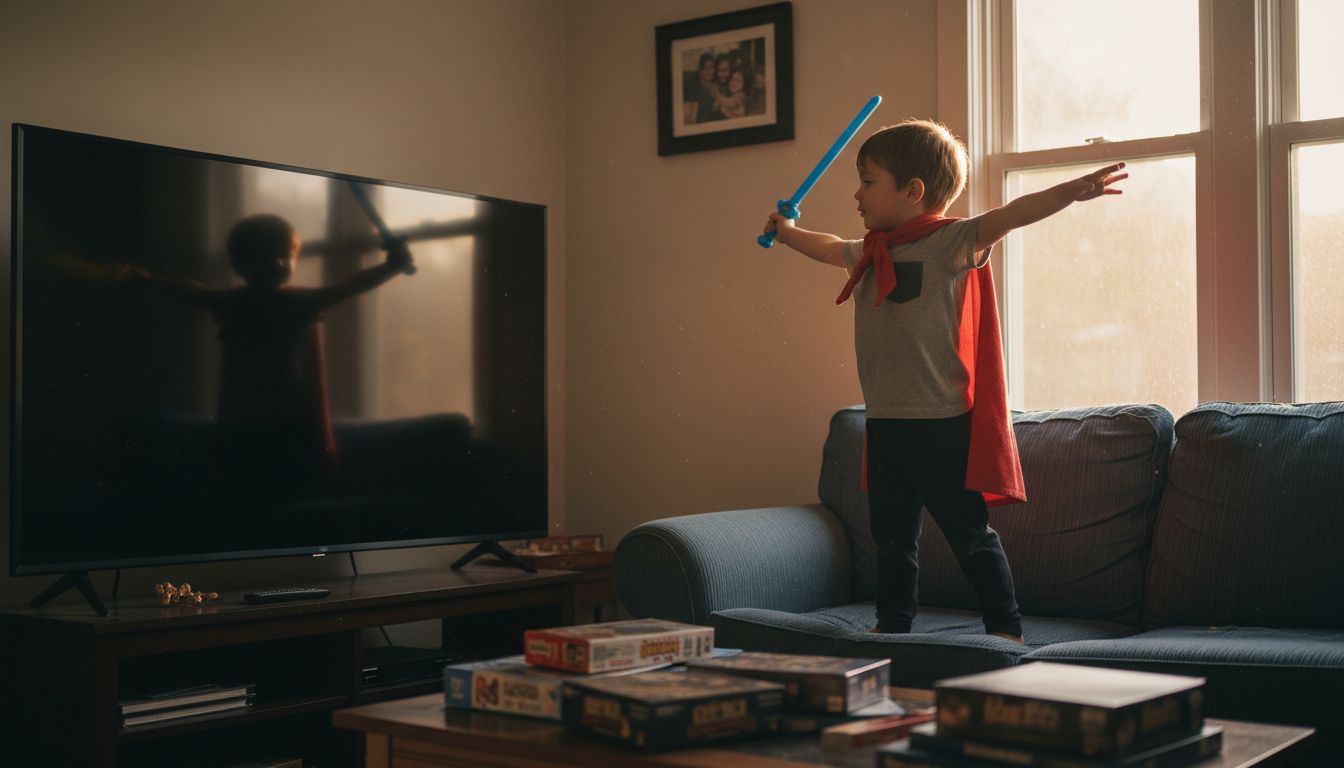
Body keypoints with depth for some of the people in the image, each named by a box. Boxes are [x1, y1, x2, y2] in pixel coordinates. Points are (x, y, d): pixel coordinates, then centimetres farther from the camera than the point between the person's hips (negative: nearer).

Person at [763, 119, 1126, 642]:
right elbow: (829, 248, 37)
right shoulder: (870, 253, 15)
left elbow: (1011, 215, -23)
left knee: (968, 533, 0)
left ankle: (1006, 628, 10)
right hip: (884, 423, 8)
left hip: (940, 423, -8)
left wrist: (1073, 190, -38)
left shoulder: (951, 242, -9)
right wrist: (787, 232, 51)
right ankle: (893, 624, 29)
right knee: (892, 535, 17)